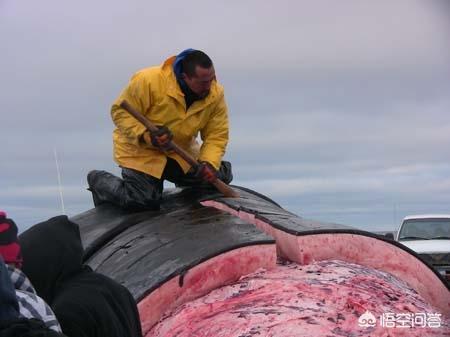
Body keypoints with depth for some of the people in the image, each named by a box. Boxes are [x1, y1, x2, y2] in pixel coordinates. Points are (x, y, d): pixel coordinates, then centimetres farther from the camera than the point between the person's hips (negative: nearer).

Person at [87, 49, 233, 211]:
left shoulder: (216, 94, -15)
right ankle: (99, 181, 11)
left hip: (181, 150, 5)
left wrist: (210, 163, -31)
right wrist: (146, 135, -36)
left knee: (220, 177, 0)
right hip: (141, 149, -5)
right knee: (142, 201, -19)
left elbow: (217, 135, -11)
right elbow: (120, 111, -21)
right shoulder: (149, 80, -29)